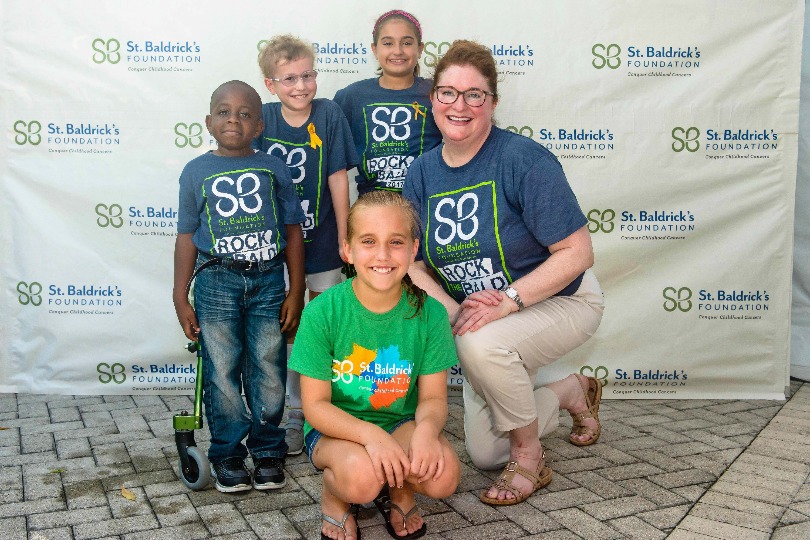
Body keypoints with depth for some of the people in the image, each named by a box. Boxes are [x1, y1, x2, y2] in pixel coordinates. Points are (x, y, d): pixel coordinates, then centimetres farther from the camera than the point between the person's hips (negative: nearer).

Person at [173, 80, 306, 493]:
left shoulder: (273, 168, 6)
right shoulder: (196, 172, 5)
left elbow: (293, 230, 6)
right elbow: (187, 237, 7)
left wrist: (296, 291, 2)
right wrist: (181, 299, 4)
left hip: (268, 279, 1)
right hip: (216, 281, 0)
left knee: (268, 370, 6)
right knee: (222, 372, 4)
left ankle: (268, 451, 22)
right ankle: (228, 455, 20)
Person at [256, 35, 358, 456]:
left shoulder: (329, 114, -9)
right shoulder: (263, 118, -5)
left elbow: (338, 177, -8)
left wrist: (344, 236, -6)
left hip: (321, 240, -1)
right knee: (286, 327, 8)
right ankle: (295, 412, 22)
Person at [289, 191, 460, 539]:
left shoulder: (429, 313, -10)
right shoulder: (322, 312, -16)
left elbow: (433, 398, -6)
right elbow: (315, 405, -13)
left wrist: (427, 429, -30)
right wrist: (371, 434, -31)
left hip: (401, 423, 2)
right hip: (336, 428, -2)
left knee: (443, 475, -28)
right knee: (361, 474, -35)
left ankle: (398, 491, 9)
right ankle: (334, 497, 4)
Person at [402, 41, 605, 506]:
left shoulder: (523, 159, -24)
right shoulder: (422, 172, -6)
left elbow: (578, 252, -25)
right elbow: (415, 263, -4)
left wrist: (506, 301, -32)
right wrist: (453, 309, -22)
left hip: (559, 302, -6)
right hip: (482, 320, 6)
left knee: (481, 343, -38)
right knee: (484, 454, 10)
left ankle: (530, 459, -11)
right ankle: (573, 392, 35)